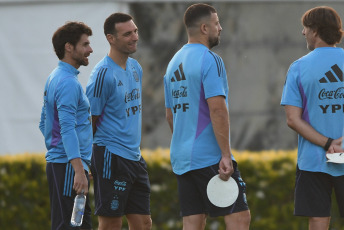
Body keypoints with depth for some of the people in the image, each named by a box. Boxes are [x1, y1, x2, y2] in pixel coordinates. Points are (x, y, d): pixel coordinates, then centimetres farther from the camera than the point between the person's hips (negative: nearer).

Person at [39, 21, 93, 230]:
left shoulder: (55, 78, 17)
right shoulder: (68, 82, -15)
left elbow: (44, 124, 24)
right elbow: (67, 129, -23)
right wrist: (79, 170, -29)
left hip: (58, 163, 10)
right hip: (68, 166, -10)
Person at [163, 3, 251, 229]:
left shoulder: (174, 63, 16)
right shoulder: (209, 60, -11)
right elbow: (217, 109, -19)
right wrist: (225, 155, -19)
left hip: (182, 160, 9)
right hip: (210, 157, -9)